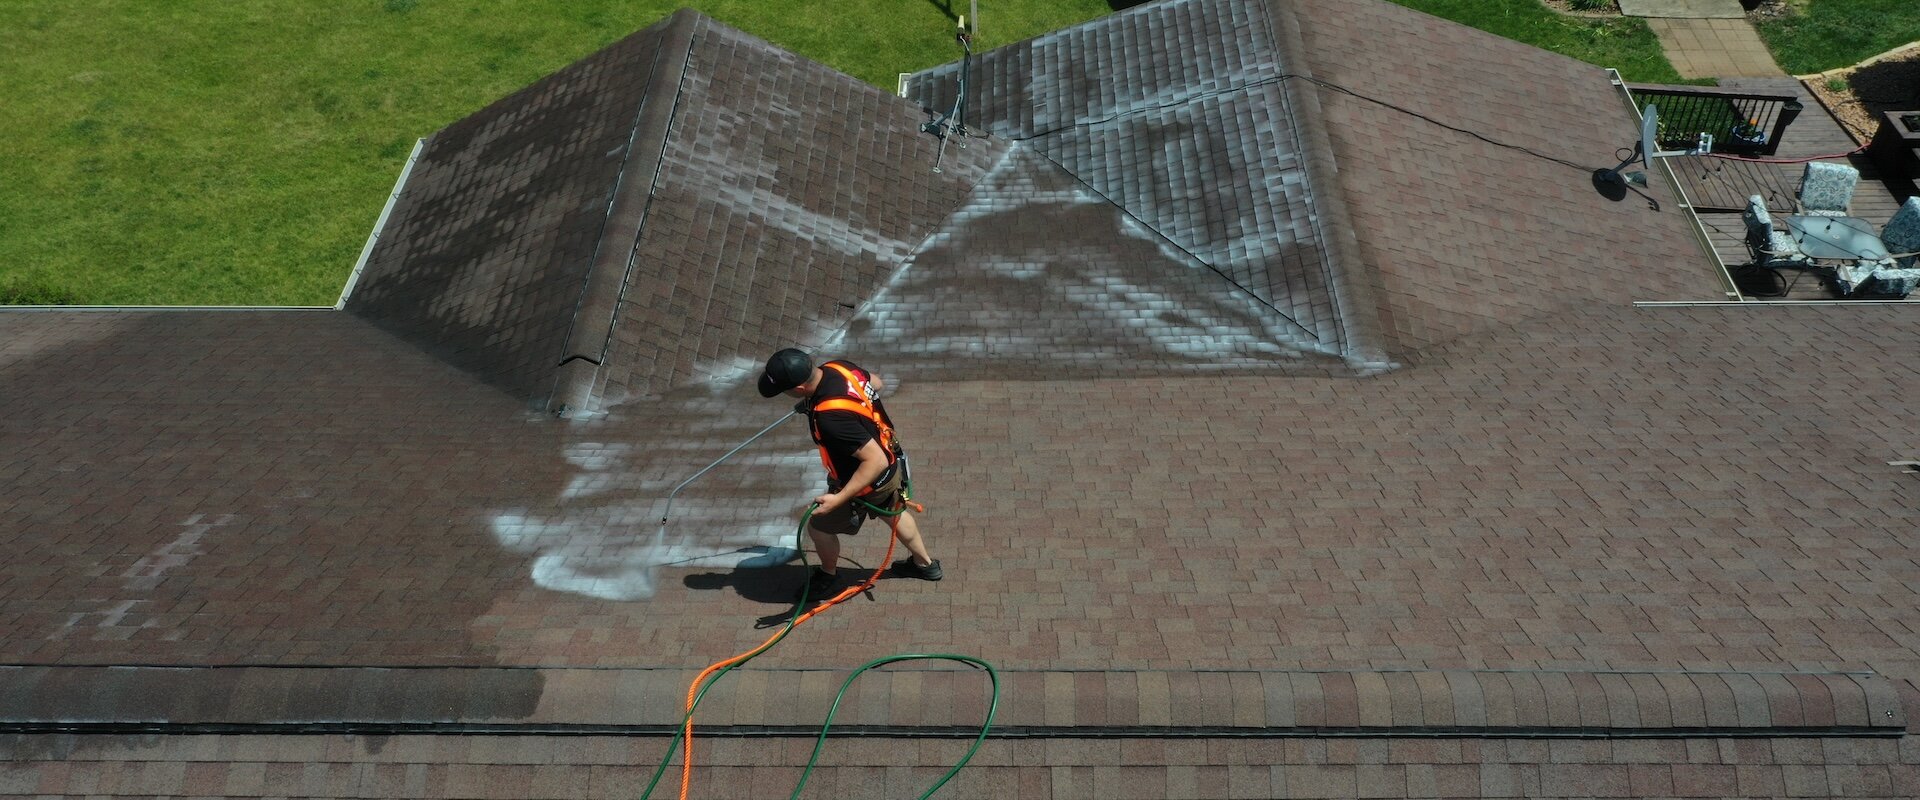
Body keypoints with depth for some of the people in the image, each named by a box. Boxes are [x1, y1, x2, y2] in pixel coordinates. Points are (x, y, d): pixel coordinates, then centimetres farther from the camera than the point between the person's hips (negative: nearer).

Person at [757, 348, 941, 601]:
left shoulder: (830, 418, -43)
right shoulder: (838, 367, -18)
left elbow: (876, 461, -39)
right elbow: (877, 384, 5)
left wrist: (839, 499, -36)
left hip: (869, 481, -8)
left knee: (819, 527, 17)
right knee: (893, 512, 33)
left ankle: (827, 575, 46)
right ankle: (924, 563, 55)